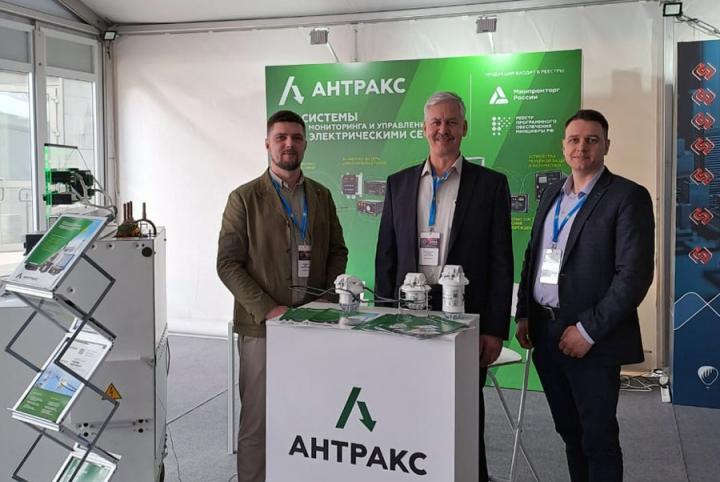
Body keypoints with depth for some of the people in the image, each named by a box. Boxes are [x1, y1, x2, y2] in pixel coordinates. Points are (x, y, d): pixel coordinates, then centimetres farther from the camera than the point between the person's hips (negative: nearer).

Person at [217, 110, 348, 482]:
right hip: (262, 326, -3)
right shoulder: (244, 198, -1)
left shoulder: (322, 196, 12)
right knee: (257, 421, 2)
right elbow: (228, 264, -6)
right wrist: (268, 310, -14)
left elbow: (338, 251, 17)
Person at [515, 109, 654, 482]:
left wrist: (588, 330, -17)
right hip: (545, 332, 6)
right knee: (569, 431, 16)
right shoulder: (552, 194, 13)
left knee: (597, 438, 4)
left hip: (591, 340, -6)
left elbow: (635, 275, -15)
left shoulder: (627, 196, -8)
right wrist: (523, 314, 9)